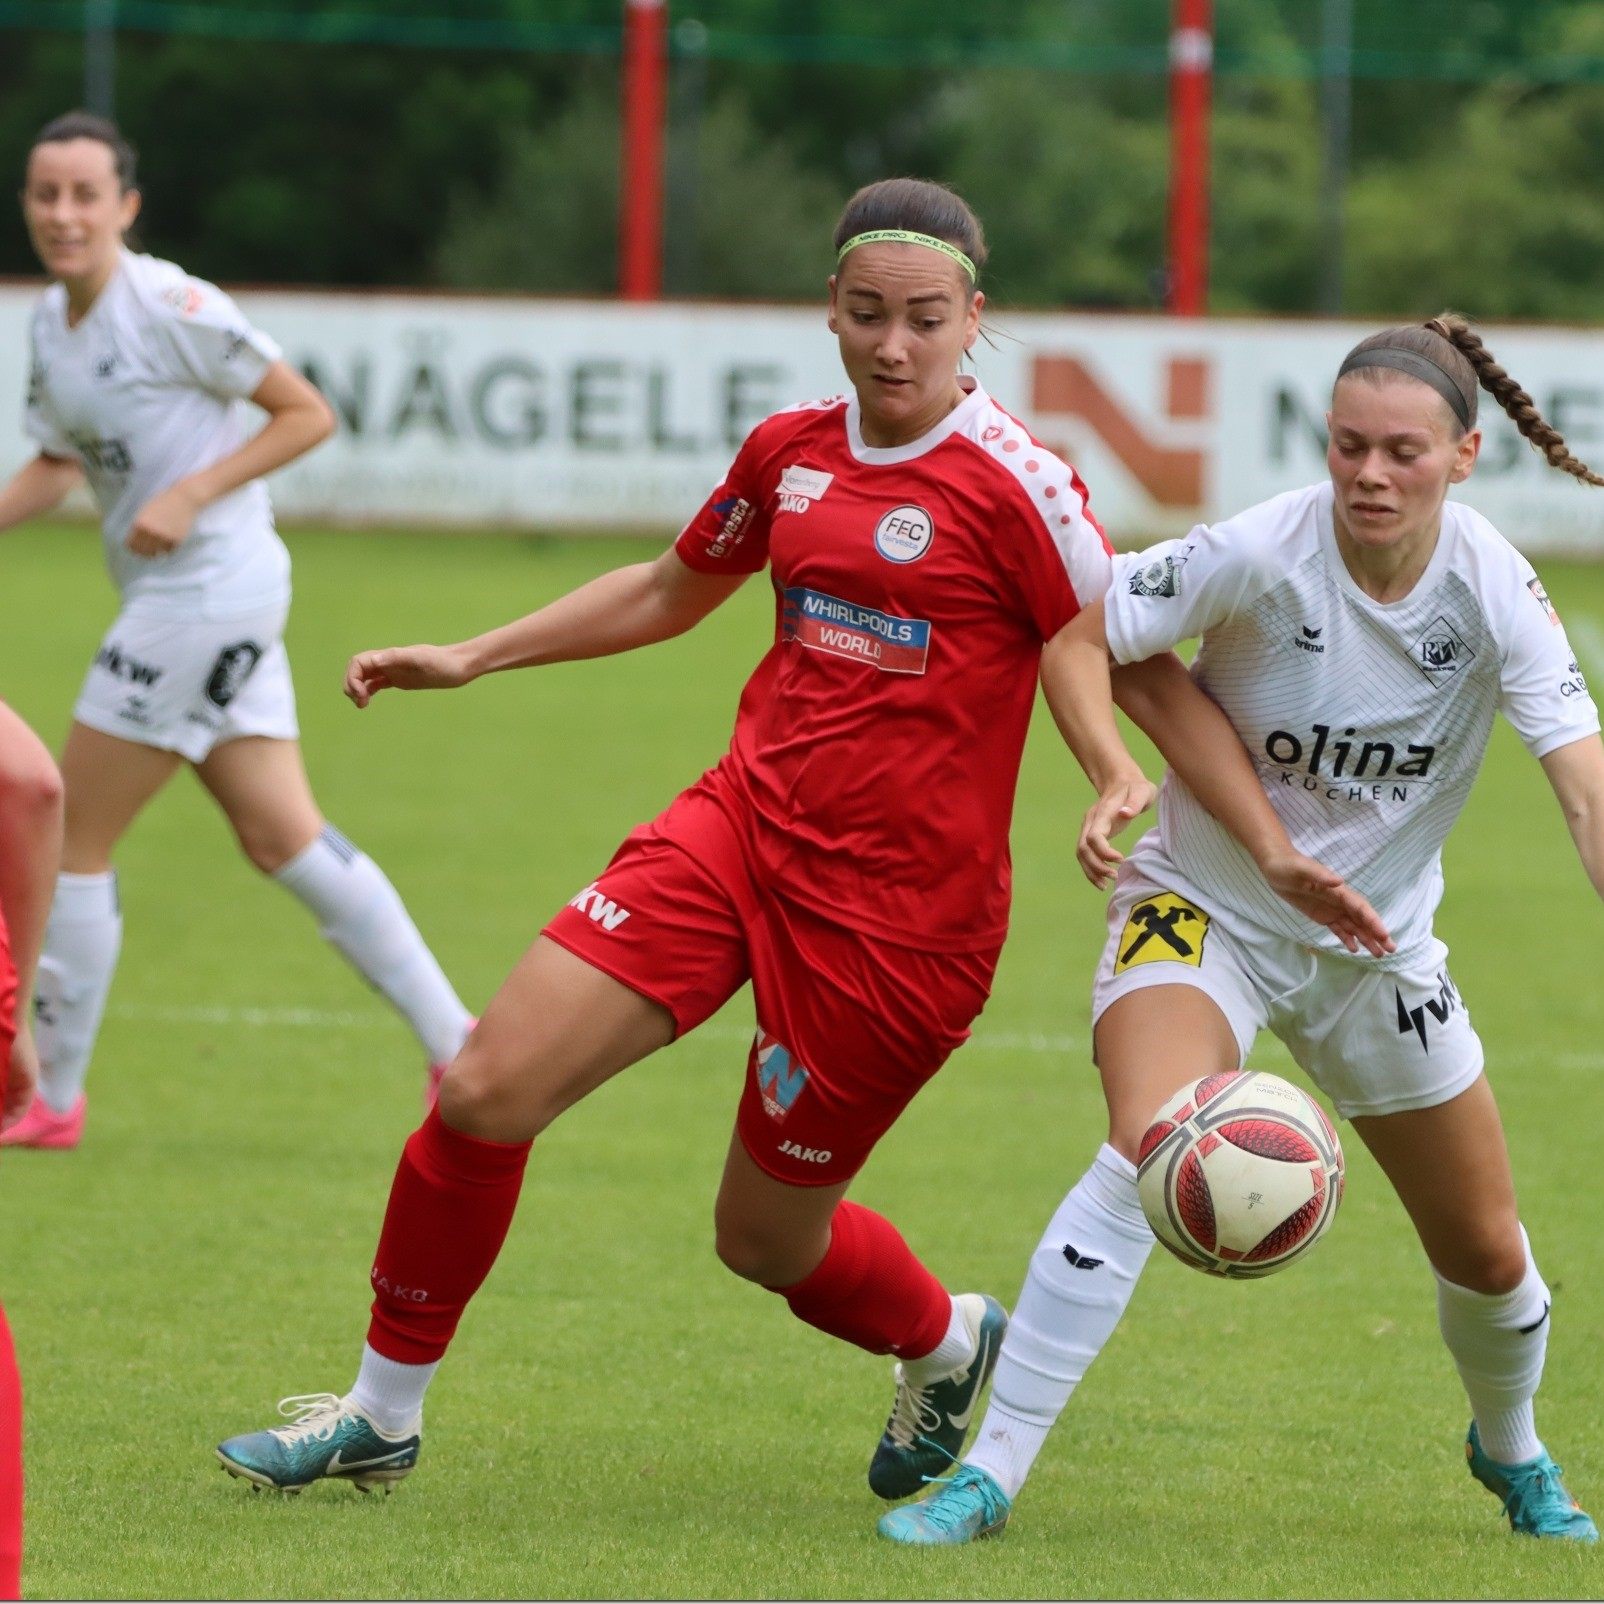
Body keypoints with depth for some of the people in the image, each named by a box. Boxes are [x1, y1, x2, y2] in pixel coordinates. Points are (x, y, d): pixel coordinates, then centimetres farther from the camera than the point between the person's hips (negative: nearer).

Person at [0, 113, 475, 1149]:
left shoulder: (168, 308, -15)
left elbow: (310, 413, -12)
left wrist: (192, 493, -19)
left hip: (212, 589, -9)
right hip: (179, 600, 9)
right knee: (282, 836, 8)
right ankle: (455, 1041, 9)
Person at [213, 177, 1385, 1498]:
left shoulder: (1014, 488, -12)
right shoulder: (792, 451, 6)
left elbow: (1148, 672, -9)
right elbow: (670, 591, 25)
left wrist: (1270, 847, -19)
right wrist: (469, 659, 23)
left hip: (901, 913, -5)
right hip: (742, 829, 5)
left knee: (766, 1239, 6)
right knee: (485, 1094, -9)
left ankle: (947, 1341, 40)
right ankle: (382, 1415, 9)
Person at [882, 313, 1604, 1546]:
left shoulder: (1495, 588, -17)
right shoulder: (1261, 554, -23)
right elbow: (1081, 632, -14)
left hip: (1378, 938, 3)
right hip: (1203, 907, -3)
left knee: (1489, 1255, 11)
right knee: (1148, 1152, -31)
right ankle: (991, 1472, -27)